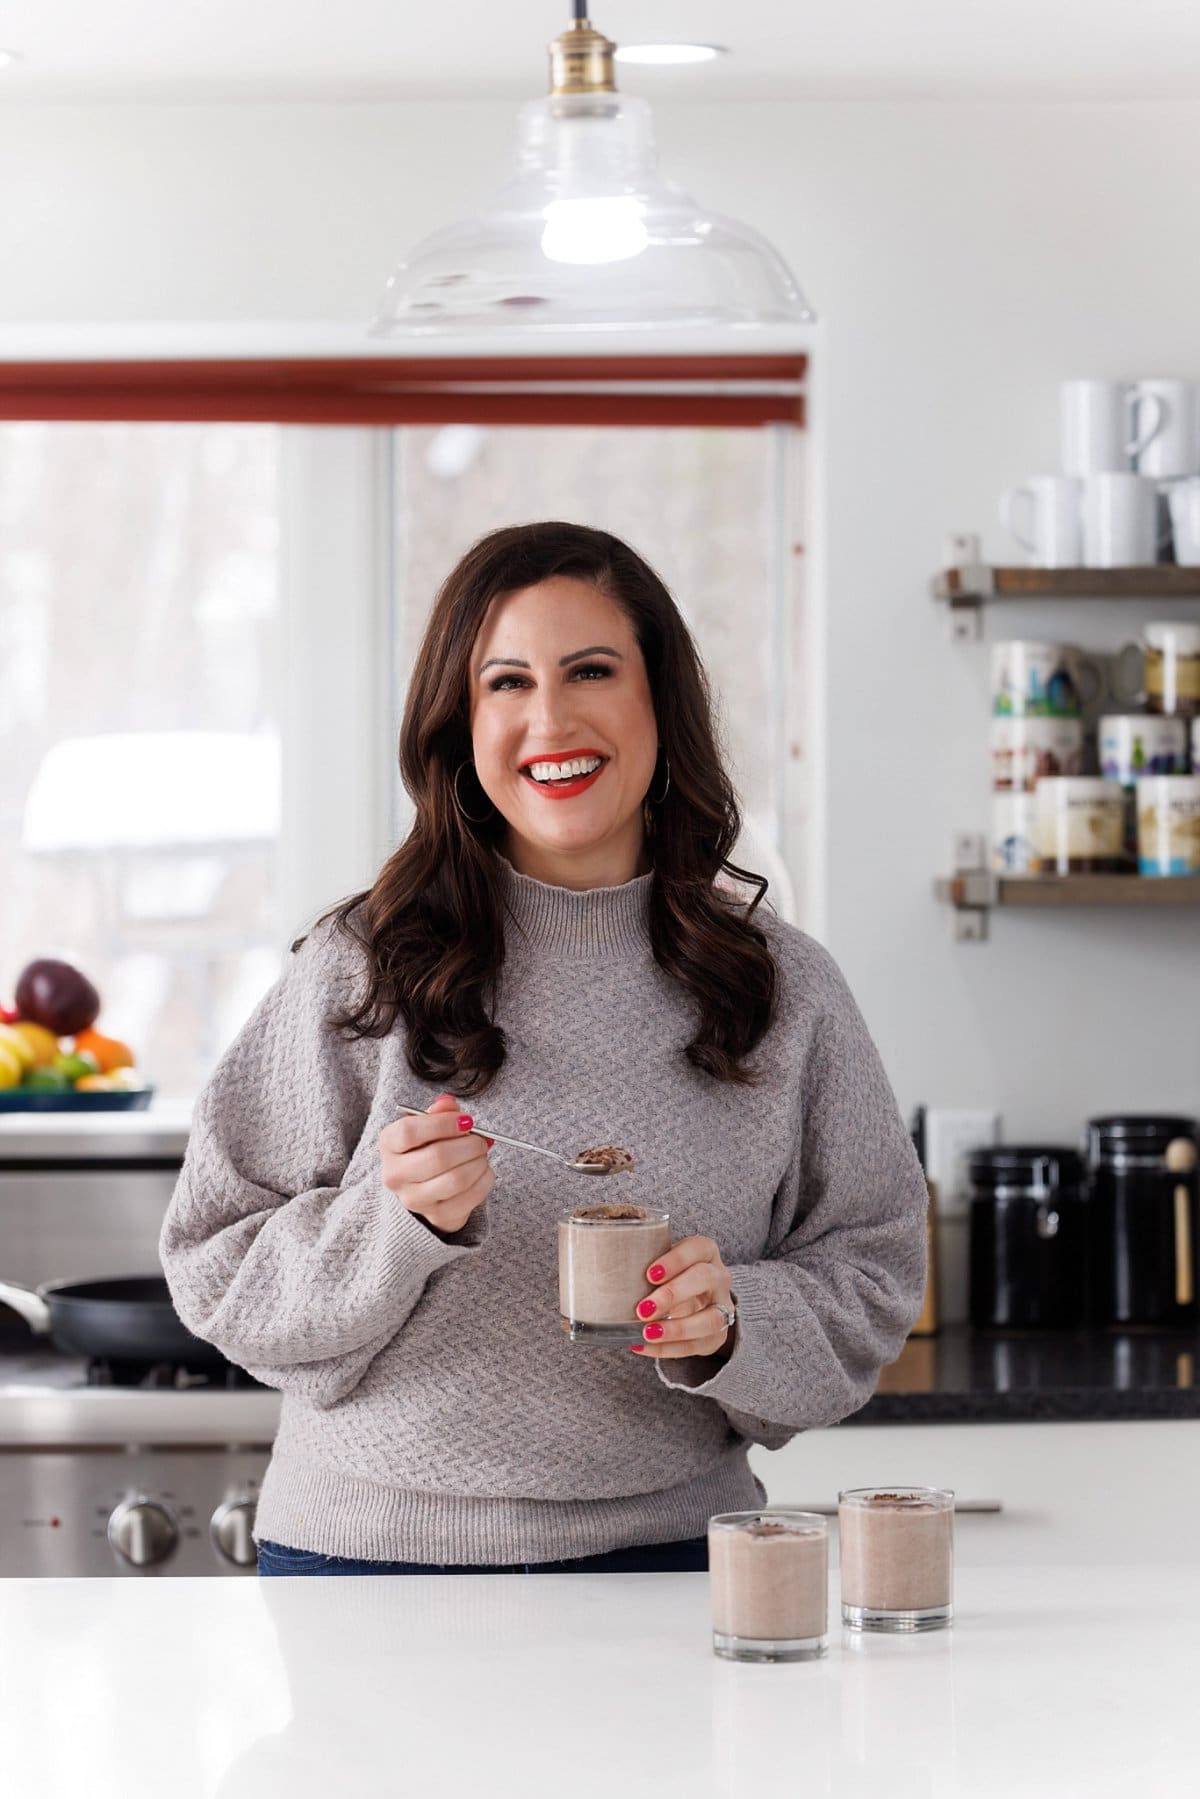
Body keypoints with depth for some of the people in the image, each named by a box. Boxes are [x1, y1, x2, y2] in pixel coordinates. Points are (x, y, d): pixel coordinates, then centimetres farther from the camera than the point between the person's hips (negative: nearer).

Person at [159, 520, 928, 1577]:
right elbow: (221, 1277, -3)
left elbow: (868, 1275, 4)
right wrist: (396, 1224, -20)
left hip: (670, 1550, 1)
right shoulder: (360, 969, -4)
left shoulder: (784, 985, 1)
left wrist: (735, 1323, -15)